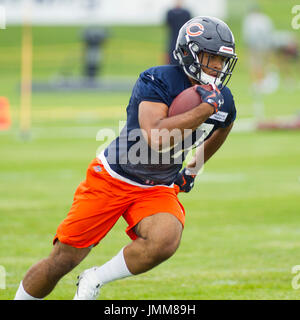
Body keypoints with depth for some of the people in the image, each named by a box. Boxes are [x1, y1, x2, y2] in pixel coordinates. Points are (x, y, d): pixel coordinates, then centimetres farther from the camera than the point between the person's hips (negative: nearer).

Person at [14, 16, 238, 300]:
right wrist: (205, 109, -34)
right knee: (63, 260, -2)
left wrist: (194, 168, 26)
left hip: (158, 189, 4)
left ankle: (94, 280, -6)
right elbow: (156, 138, -35)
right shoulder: (157, 81, -20)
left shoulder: (222, 101, -3)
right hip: (113, 178, -4)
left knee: (165, 241, -29)